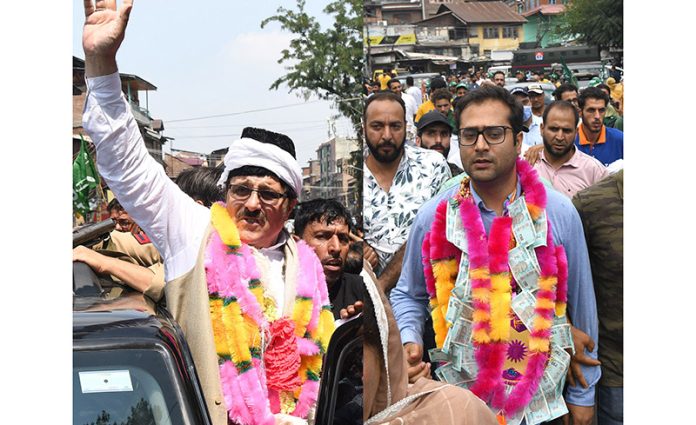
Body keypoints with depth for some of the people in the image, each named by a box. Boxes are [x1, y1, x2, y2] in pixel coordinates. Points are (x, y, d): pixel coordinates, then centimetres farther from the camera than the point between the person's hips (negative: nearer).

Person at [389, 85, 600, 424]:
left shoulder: (559, 214, -6)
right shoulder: (433, 218, -5)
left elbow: (581, 306, 2)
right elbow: (408, 296, 7)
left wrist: (582, 395, 6)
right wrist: (409, 343, -13)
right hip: (459, 397, 0)